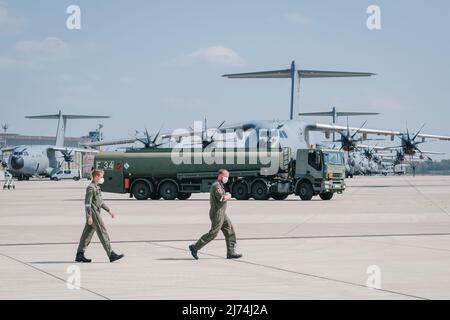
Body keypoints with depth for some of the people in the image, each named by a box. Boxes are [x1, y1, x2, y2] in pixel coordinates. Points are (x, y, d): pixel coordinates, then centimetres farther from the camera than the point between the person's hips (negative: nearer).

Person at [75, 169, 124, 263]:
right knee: (103, 233, -8)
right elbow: (87, 203, -18)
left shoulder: (97, 187, 17)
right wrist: (89, 216, -22)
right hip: (94, 215, -10)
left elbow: (100, 202, 26)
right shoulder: (91, 188, -14)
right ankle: (111, 255, -6)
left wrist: (108, 210, 24)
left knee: (87, 234, 9)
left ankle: (80, 255, 11)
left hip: (96, 214, 10)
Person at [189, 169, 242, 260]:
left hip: (222, 214, 10)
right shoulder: (216, 186, -16)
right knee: (213, 233, -8)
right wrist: (229, 196, -7)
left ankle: (231, 252, 5)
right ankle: (195, 247, 0)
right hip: (217, 214, -10)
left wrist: (226, 195, 3)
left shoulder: (220, 185, 18)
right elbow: (222, 198, -26)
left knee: (230, 232, 5)